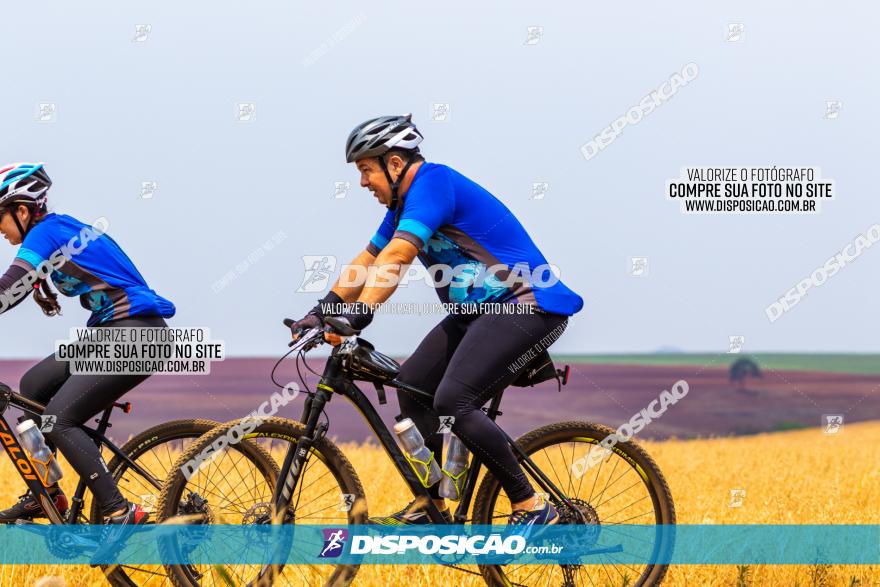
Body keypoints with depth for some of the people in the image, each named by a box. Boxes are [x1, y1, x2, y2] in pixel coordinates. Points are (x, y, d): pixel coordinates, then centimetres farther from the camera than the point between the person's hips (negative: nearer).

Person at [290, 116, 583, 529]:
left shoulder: (433, 182, -16)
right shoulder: (405, 204, 14)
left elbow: (396, 257, -28)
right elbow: (367, 261, 21)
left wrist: (357, 316, -35)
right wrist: (322, 310, 11)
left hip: (526, 307, -11)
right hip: (479, 310, 11)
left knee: (452, 400, -22)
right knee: (411, 383, 9)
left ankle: (532, 507, -15)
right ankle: (431, 507, 17)